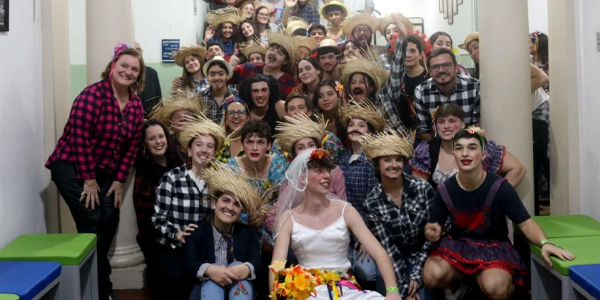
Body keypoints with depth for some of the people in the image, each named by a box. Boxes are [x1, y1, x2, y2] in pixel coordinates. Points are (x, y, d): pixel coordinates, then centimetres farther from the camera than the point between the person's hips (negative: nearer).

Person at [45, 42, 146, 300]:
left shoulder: (136, 106, 1)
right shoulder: (93, 95, -19)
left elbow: (132, 145, 5)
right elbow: (79, 137, -22)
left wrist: (119, 180, -1)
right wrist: (88, 179, -19)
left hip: (105, 171, 6)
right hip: (71, 166, -6)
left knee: (109, 220, -1)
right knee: (90, 220, -14)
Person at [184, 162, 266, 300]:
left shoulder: (248, 232, 12)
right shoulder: (198, 232, 7)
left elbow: (257, 261, -5)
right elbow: (189, 264, -9)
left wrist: (247, 268, -34)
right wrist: (209, 270, -35)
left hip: (239, 287, 1)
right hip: (208, 287, -1)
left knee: (238, 266, -29)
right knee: (212, 280, -33)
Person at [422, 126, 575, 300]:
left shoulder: (500, 187, -15)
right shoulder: (444, 190, -8)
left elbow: (525, 223, -14)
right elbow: (433, 226, 0)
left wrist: (545, 243, -34)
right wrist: (430, 233, -25)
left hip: (493, 246, -2)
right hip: (456, 244, 2)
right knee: (432, 277, -25)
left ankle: (478, 279, 7)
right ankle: (463, 281, 8)